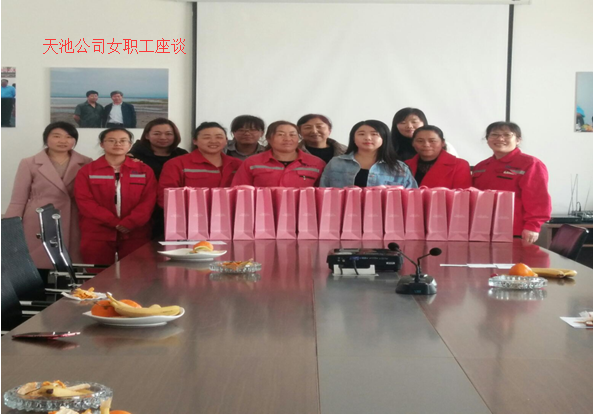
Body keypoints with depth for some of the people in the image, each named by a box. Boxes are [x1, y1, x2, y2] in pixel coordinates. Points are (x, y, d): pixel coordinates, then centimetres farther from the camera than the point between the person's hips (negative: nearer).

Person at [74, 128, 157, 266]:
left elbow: (149, 201, 0)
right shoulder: (87, 171, 7)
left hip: (135, 234, 1)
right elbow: (85, 202, -3)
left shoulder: (144, 170, 9)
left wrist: (128, 223, -14)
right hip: (96, 235, 0)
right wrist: (115, 223, -13)